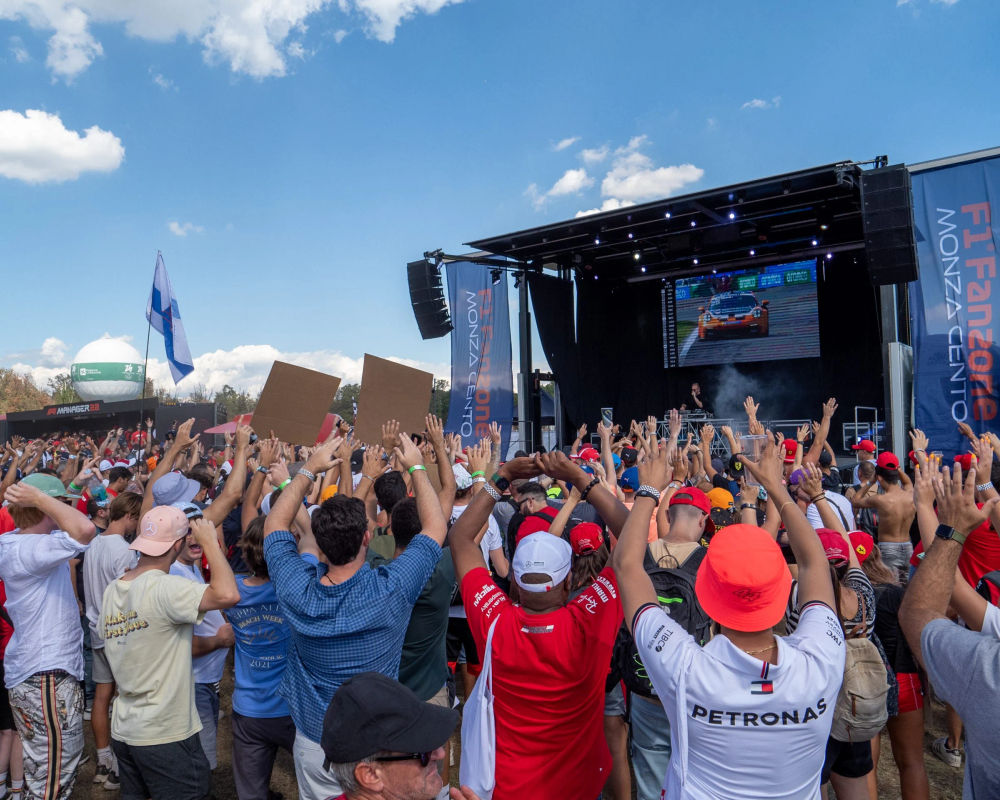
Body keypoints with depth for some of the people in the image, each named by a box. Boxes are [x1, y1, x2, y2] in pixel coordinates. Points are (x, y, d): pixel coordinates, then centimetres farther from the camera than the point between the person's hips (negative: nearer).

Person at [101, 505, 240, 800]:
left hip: (123, 729, 8)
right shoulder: (164, 588, -22)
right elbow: (228, 594, -36)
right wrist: (210, 542, -22)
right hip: (166, 736, -8)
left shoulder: (112, 590, 3)